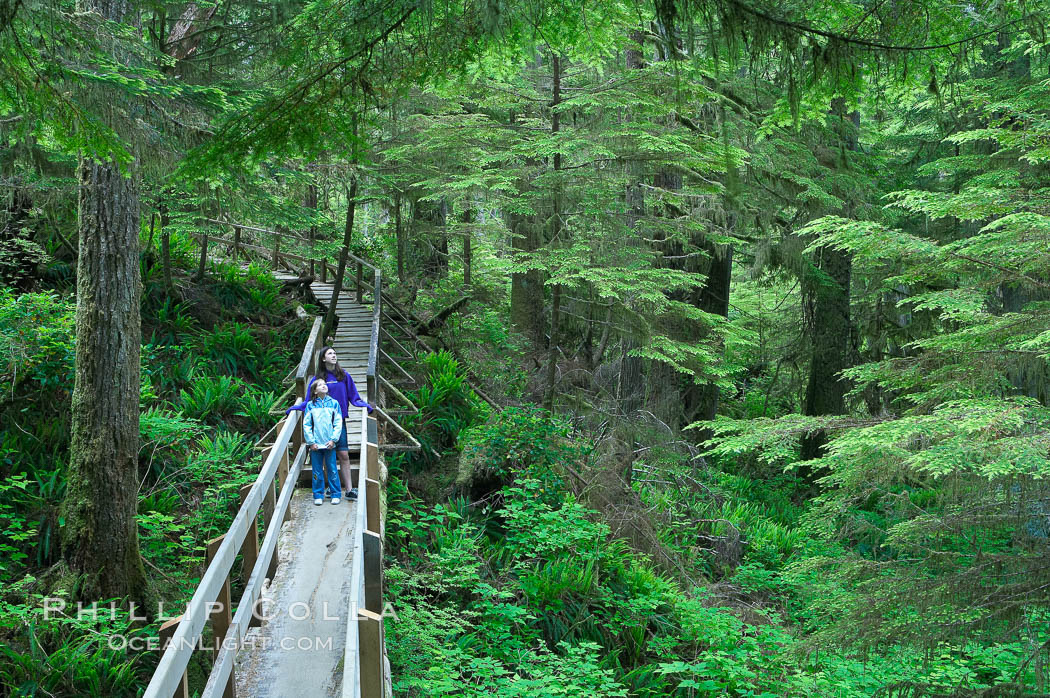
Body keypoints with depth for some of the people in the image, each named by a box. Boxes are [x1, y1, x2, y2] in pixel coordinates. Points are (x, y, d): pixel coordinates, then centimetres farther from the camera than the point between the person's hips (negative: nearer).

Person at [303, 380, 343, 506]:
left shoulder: (334, 403, 4)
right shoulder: (310, 405, 3)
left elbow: (338, 423, 2)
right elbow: (306, 425, 3)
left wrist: (333, 440, -7)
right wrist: (311, 442, -5)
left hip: (329, 443, 0)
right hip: (315, 444, 0)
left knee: (332, 469, 2)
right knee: (317, 471, 5)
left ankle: (336, 494, 12)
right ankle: (318, 495, 14)